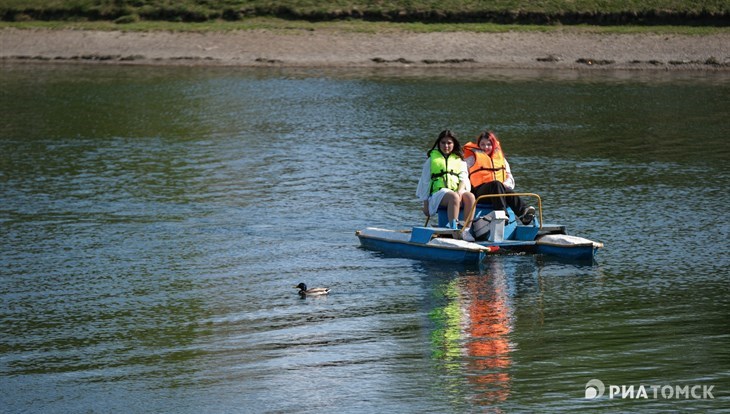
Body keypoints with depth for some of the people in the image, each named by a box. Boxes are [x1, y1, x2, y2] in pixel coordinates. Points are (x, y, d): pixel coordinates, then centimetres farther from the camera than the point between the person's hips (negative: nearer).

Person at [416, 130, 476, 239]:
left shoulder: (460, 160, 22)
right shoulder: (432, 159, 15)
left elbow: (464, 178, 11)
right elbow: (425, 181, 13)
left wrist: (461, 190, -12)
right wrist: (425, 203, 6)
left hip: (458, 191, 3)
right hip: (438, 192, -3)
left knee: (470, 197, -32)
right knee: (454, 197, -38)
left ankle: (466, 230, -36)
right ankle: (453, 228, -47)